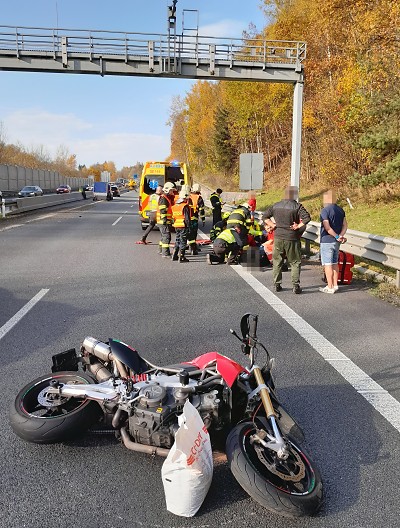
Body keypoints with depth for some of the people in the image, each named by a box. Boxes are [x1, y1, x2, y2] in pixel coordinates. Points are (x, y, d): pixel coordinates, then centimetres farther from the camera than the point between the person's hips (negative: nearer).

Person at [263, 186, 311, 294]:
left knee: (277, 262, 14)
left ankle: (277, 285, 17)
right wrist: (298, 226, -11)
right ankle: (296, 286, 3)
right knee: (295, 263, 7)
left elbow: (265, 217, 8)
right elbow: (307, 218, -22)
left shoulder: (276, 206, 5)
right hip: (292, 239, -4)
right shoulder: (297, 206, -9)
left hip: (278, 238, 4)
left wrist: (273, 225, 4)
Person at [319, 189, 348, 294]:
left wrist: (337, 236, -12)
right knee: (335, 263, 15)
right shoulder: (340, 210, 9)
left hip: (327, 241, -8)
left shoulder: (325, 210, -14)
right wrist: (341, 235, -8)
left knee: (327, 264, -2)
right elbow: (345, 225, 5)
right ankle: (335, 285, 22)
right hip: (337, 242, 8)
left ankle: (330, 287, 1)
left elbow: (327, 227, -21)